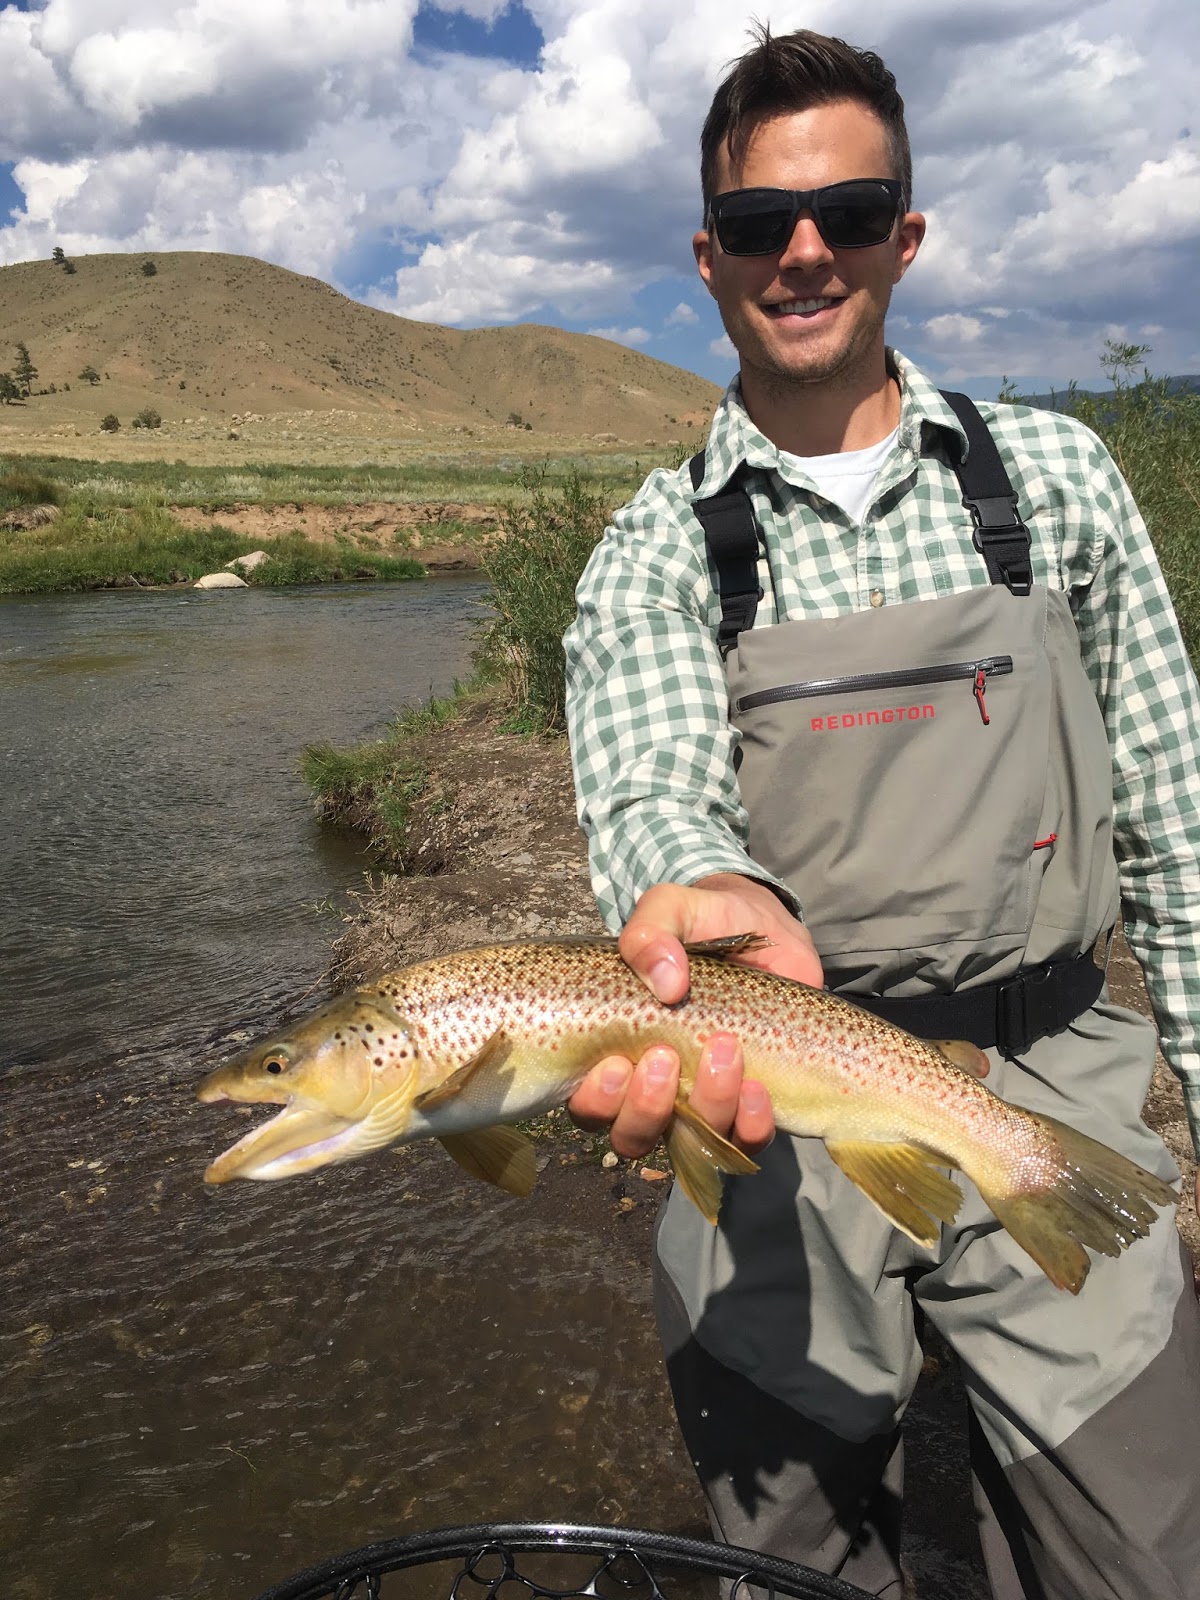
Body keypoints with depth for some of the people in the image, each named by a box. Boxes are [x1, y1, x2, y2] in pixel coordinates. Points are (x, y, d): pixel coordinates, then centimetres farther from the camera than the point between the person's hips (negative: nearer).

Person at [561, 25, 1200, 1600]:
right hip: (778, 1126, 0)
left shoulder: (1053, 475, 3)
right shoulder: (652, 554, 0)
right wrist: (708, 901, -42)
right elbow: (651, 782, -19)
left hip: (1055, 1108, 1)